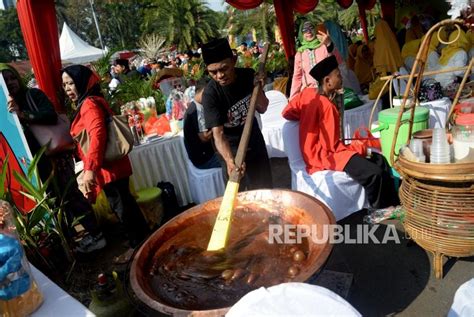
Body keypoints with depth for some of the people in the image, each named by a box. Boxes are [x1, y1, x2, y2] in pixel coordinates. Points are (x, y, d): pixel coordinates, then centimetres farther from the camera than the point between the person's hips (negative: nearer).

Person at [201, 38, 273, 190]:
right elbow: (218, 133, -33)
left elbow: (262, 109, -5)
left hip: (255, 141, 4)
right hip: (232, 149, -4)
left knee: (265, 189, 17)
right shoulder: (210, 94, -27)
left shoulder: (248, 75, -14)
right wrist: (229, 160, -51)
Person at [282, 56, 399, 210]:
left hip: (323, 149, 10)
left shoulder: (307, 92, 2)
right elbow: (332, 146, -20)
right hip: (325, 156, -10)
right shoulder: (326, 106, -22)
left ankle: (393, 205, 9)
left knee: (380, 160, 7)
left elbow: (287, 113, 12)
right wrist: (362, 148, -10)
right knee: (374, 173, -24)